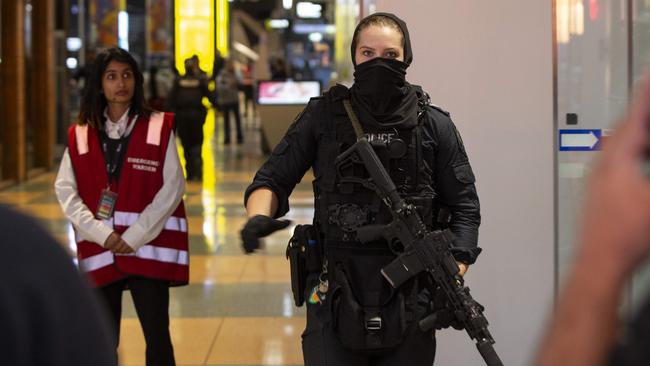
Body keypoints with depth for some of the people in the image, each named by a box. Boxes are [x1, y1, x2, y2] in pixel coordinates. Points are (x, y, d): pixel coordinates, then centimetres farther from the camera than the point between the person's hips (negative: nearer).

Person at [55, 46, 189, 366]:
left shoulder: (159, 128, 0)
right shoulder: (80, 135, 6)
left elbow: (172, 188, -6)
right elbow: (66, 192, 1)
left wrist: (135, 237, -11)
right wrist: (101, 234, -11)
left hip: (148, 247, -2)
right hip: (99, 250, 2)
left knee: (157, 336, 0)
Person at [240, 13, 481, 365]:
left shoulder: (434, 125, 4)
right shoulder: (322, 116, 3)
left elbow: (464, 207, 5)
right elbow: (272, 180, 5)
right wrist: (258, 217, -17)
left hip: (409, 305, 1)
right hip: (335, 302, -1)